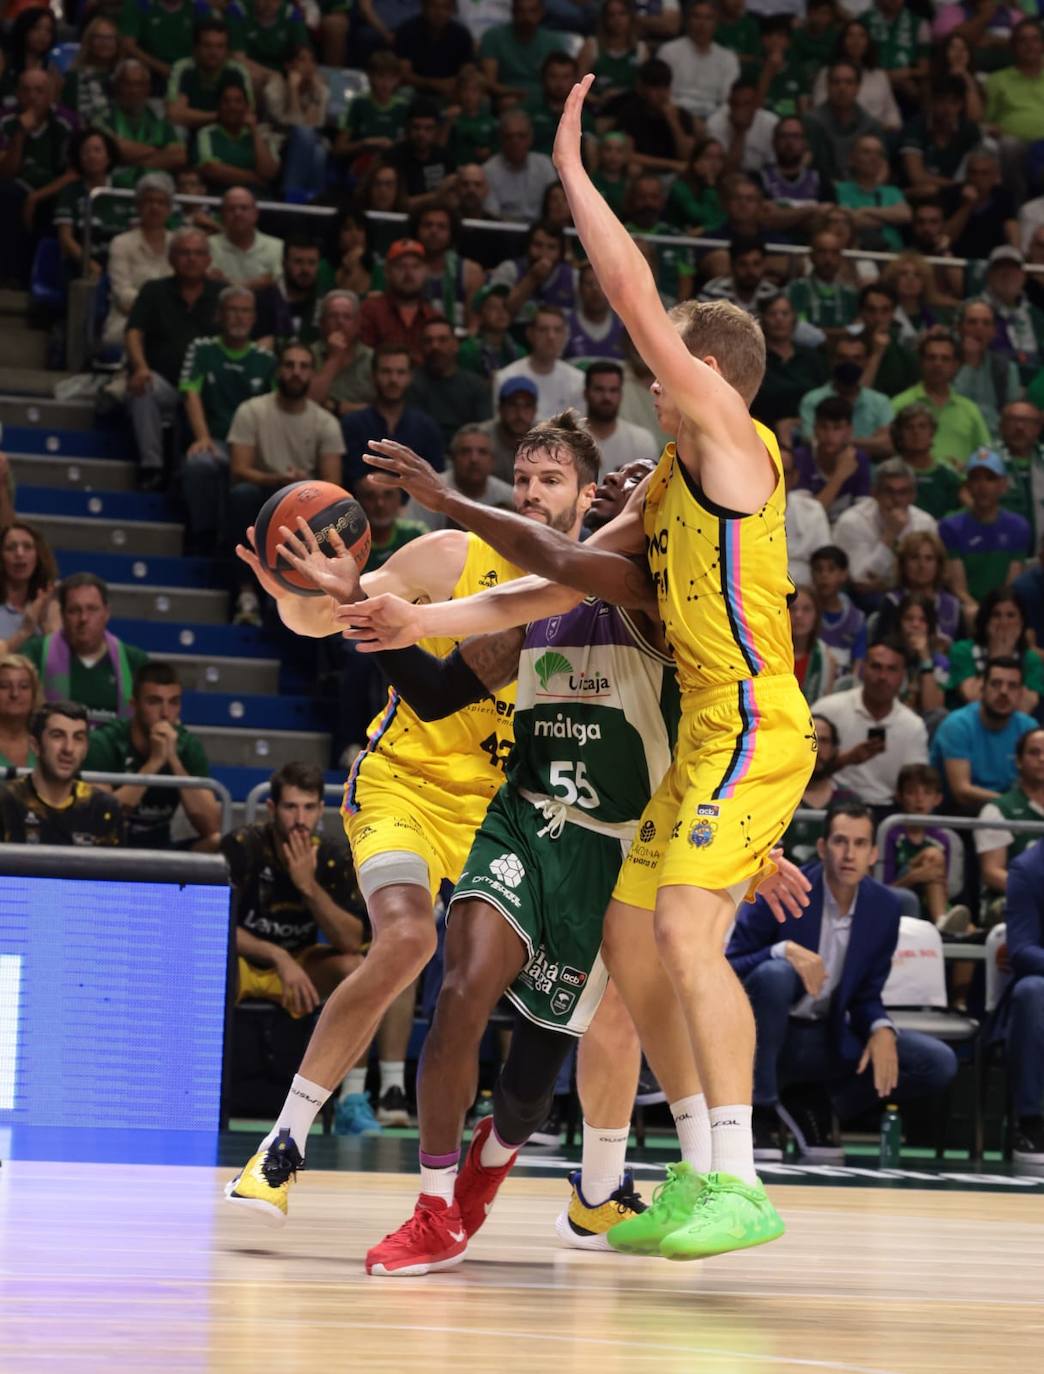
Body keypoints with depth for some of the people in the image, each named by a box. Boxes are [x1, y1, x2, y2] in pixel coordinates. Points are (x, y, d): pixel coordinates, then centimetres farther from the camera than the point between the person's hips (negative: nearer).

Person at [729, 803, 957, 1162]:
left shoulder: (884, 907, 1)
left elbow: (867, 994, 7)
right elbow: (729, 970, -14)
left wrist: (882, 1030, -15)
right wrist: (784, 949, -33)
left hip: (828, 1040, 4)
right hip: (767, 1037, -4)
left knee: (939, 1064, -12)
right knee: (775, 973, -38)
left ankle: (811, 1103, 3)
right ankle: (758, 1109, -19)